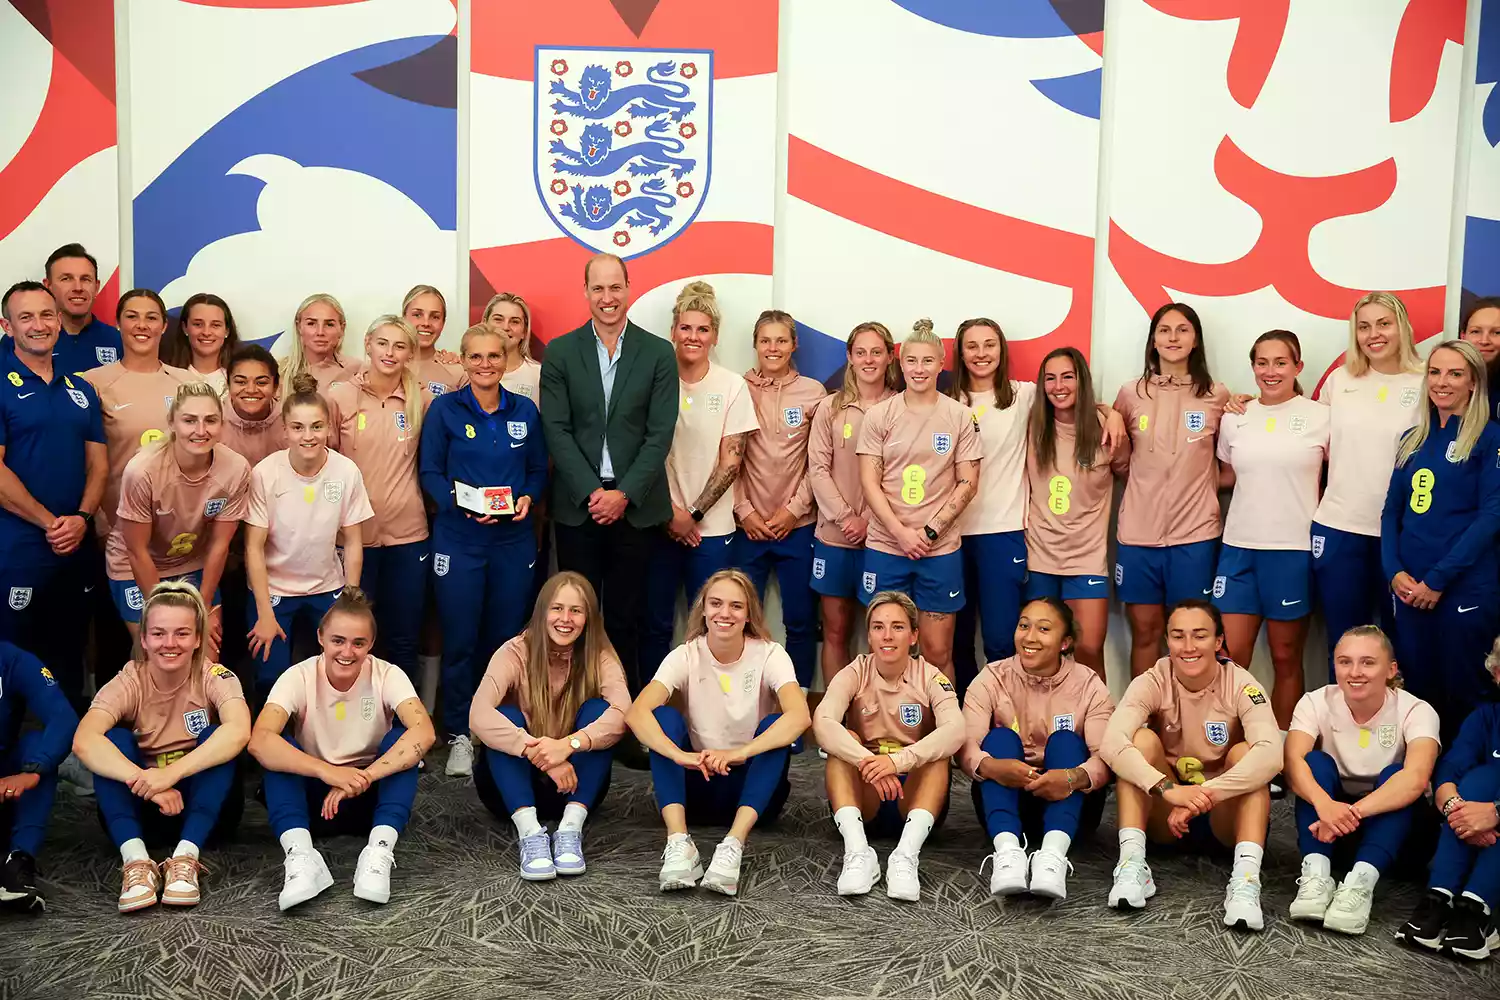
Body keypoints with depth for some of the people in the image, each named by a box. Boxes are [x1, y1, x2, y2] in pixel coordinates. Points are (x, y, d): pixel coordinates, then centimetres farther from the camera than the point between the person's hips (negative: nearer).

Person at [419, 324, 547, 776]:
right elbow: (430, 472, -2)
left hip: (514, 538, 2)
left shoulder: (524, 411, 7)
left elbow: (538, 470, 11)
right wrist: (460, 501, -19)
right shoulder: (445, 408, 0)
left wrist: (527, 498, -9)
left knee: (506, 639, 7)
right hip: (459, 539, -2)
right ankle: (460, 736, 12)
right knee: (460, 641, 0)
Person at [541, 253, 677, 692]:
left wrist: (624, 494, -11)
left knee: (624, 619, 6)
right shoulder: (560, 353, 4)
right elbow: (556, 430, -2)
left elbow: (660, 433, -2)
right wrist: (591, 492, -11)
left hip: (635, 505, 0)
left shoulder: (658, 353, 3)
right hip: (577, 504, 0)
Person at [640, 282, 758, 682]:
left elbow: (731, 461, -2)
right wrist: (670, 512, -6)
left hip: (711, 528, -1)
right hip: (660, 524, 1)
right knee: (655, 623, 7)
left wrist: (694, 514, -7)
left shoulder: (733, 387, -1)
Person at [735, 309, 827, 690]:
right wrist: (744, 510, -6)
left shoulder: (813, 392, 3)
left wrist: (795, 508, -6)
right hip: (750, 525, 0)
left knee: (801, 620, 4)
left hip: (797, 525, 0)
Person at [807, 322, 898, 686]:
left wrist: (869, 520, -13)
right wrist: (844, 518, -10)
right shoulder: (830, 407, 6)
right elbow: (818, 468, 1)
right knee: (835, 631, 6)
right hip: (834, 536, 2)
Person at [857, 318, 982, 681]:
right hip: (885, 547, 0)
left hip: (941, 549, 0)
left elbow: (967, 483, 1)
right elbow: (870, 483, -1)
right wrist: (902, 533, -12)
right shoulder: (878, 415, 3)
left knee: (938, 653, 3)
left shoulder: (960, 416, 3)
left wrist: (929, 532, -9)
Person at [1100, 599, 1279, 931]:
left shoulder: (1240, 685, -13)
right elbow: (1110, 743, -29)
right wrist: (1169, 789, -43)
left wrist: (1206, 794, -43)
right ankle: (1132, 863, -30)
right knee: (1142, 739, -22)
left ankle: (1246, 879, -39)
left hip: (1226, 815, -1)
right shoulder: (1153, 683, -11)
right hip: (1165, 813, 1)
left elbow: (1271, 753, -31)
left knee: (1245, 752, -26)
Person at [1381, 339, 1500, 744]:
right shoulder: (1413, 440, 12)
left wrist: (1437, 579, -14)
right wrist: (1394, 572, -4)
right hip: (1409, 588, 5)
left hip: (1466, 588, -5)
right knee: (1416, 690, 12)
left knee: (1464, 695, 2)